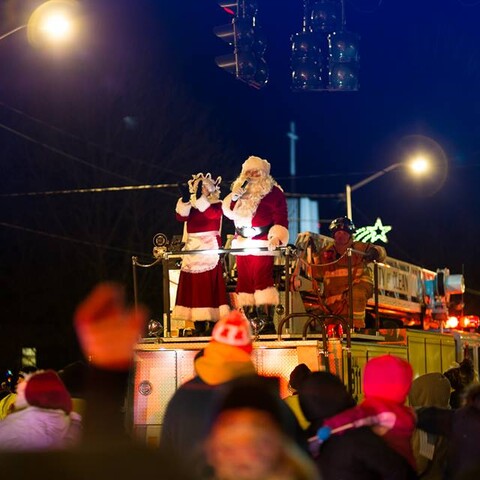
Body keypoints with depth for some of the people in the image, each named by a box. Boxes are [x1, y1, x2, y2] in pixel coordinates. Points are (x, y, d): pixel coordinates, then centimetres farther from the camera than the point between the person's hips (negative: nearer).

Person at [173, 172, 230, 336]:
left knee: (210, 285, -8)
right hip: (192, 249, 5)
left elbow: (212, 214, -17)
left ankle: (213, 323, -7)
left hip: (210, 248, -5)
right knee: (193, 286, 1)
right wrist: (185, 199, -18)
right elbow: (180, 216, -3)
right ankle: (199, 325, 3)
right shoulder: (190, 205, 15)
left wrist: (201, 198, -21)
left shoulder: (216, 204, 4)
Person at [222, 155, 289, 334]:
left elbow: (281, 218, -10)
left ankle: (268, 322, -16)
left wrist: (276, 237, -25)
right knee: (244, 281, 6)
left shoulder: (273, 192, -3)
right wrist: (235, 196, -2)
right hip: (242, 244, 7)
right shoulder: (241, 191, 18)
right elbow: (230, 212, 15)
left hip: (262, 244, -7)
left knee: (262, 279, -15)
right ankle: (248, 321, 11)